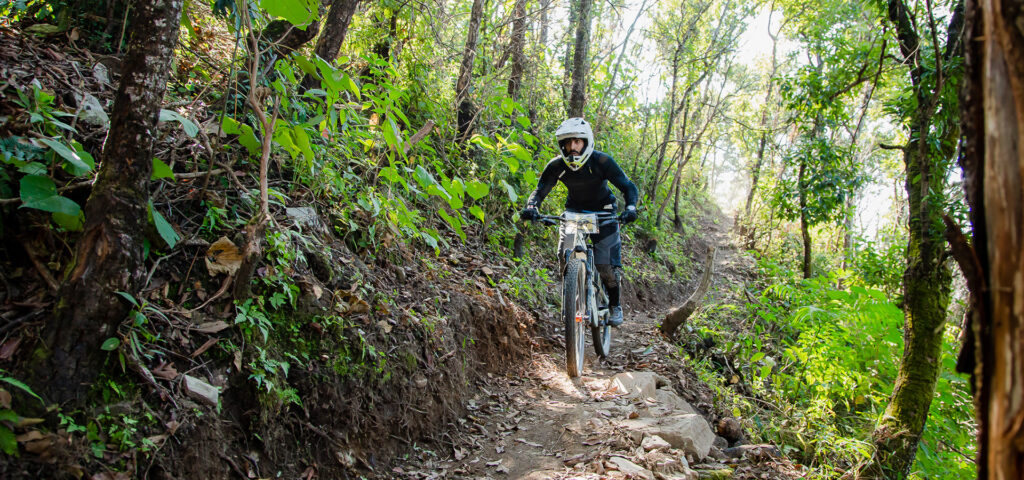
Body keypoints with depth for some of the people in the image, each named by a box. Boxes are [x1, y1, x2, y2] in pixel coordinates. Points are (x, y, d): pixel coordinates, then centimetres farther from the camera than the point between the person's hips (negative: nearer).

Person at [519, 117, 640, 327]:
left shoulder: (602, 161, -24)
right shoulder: (557, 165, -17)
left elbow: (628, 186, -23)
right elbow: (540, 190, -17)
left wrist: (630, 207, -43)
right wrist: (531, 207, -40)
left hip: (603, 212, -2)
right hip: (575, 210, 2)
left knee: (607, 265, -11)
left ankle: (615, 305, 13)